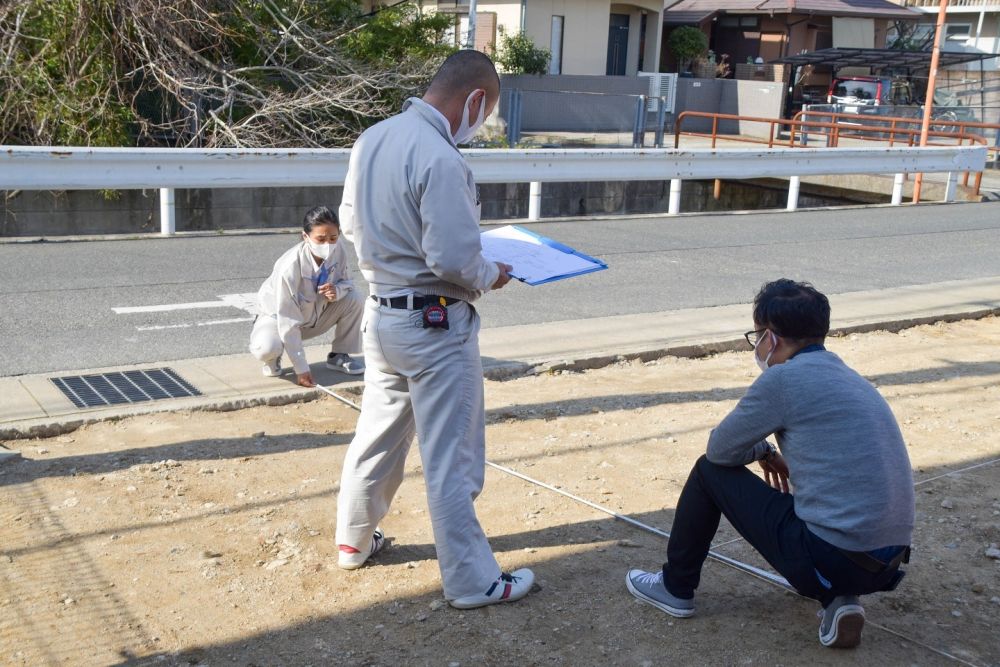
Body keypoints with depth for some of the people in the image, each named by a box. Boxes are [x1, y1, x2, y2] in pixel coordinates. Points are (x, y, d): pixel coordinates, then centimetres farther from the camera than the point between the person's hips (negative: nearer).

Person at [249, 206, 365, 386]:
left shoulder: (338, 251, -21)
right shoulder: (290, 266, -35)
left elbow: (346, 281, -3)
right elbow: (288, 321, -32)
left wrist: (337, 290, -31)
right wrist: (301, 369, -32)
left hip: (316, 314, 5)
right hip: (279, 316, -5)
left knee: (355, 300, -18)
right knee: (266, 348, -36)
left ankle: (338, 356, 2)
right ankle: (273, 358, 4)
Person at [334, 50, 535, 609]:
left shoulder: (373, 139, 2)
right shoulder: (439, 159, -25)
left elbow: (352, 221, 12)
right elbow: (453, 258, -24)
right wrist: (490, 277, -6)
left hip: (382, 314, 8)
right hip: (434, 326, -8)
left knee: (378, 434, 23)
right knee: (450, 459, 2)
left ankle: (354, 541, 38)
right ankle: (473, 580, 15)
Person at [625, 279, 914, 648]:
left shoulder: (783, 378, -10)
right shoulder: (849, 377, 14)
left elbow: (719, 448, 2)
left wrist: (764, 451, 19)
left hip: (830, 557, -7)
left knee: (710, 471, 9)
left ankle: (676, 587, 26)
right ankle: (839, 599, 12)